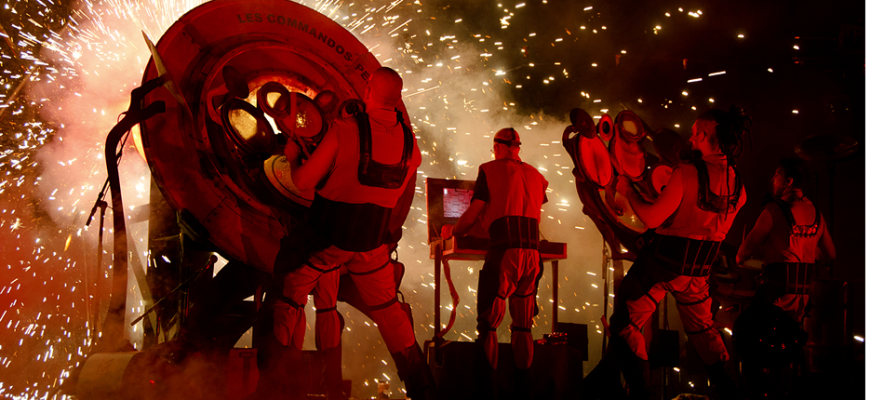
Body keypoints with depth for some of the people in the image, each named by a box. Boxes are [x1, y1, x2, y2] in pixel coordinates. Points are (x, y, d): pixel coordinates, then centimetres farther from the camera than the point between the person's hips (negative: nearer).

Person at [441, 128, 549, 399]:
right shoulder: (536, 175, 16)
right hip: (532, 254, 5)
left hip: (503, 254, -5)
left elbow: (472, 215, -3)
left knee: (488, 324, 4)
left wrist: (451, 232, 16)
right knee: (523, 325, 13)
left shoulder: (490, 170, 2)